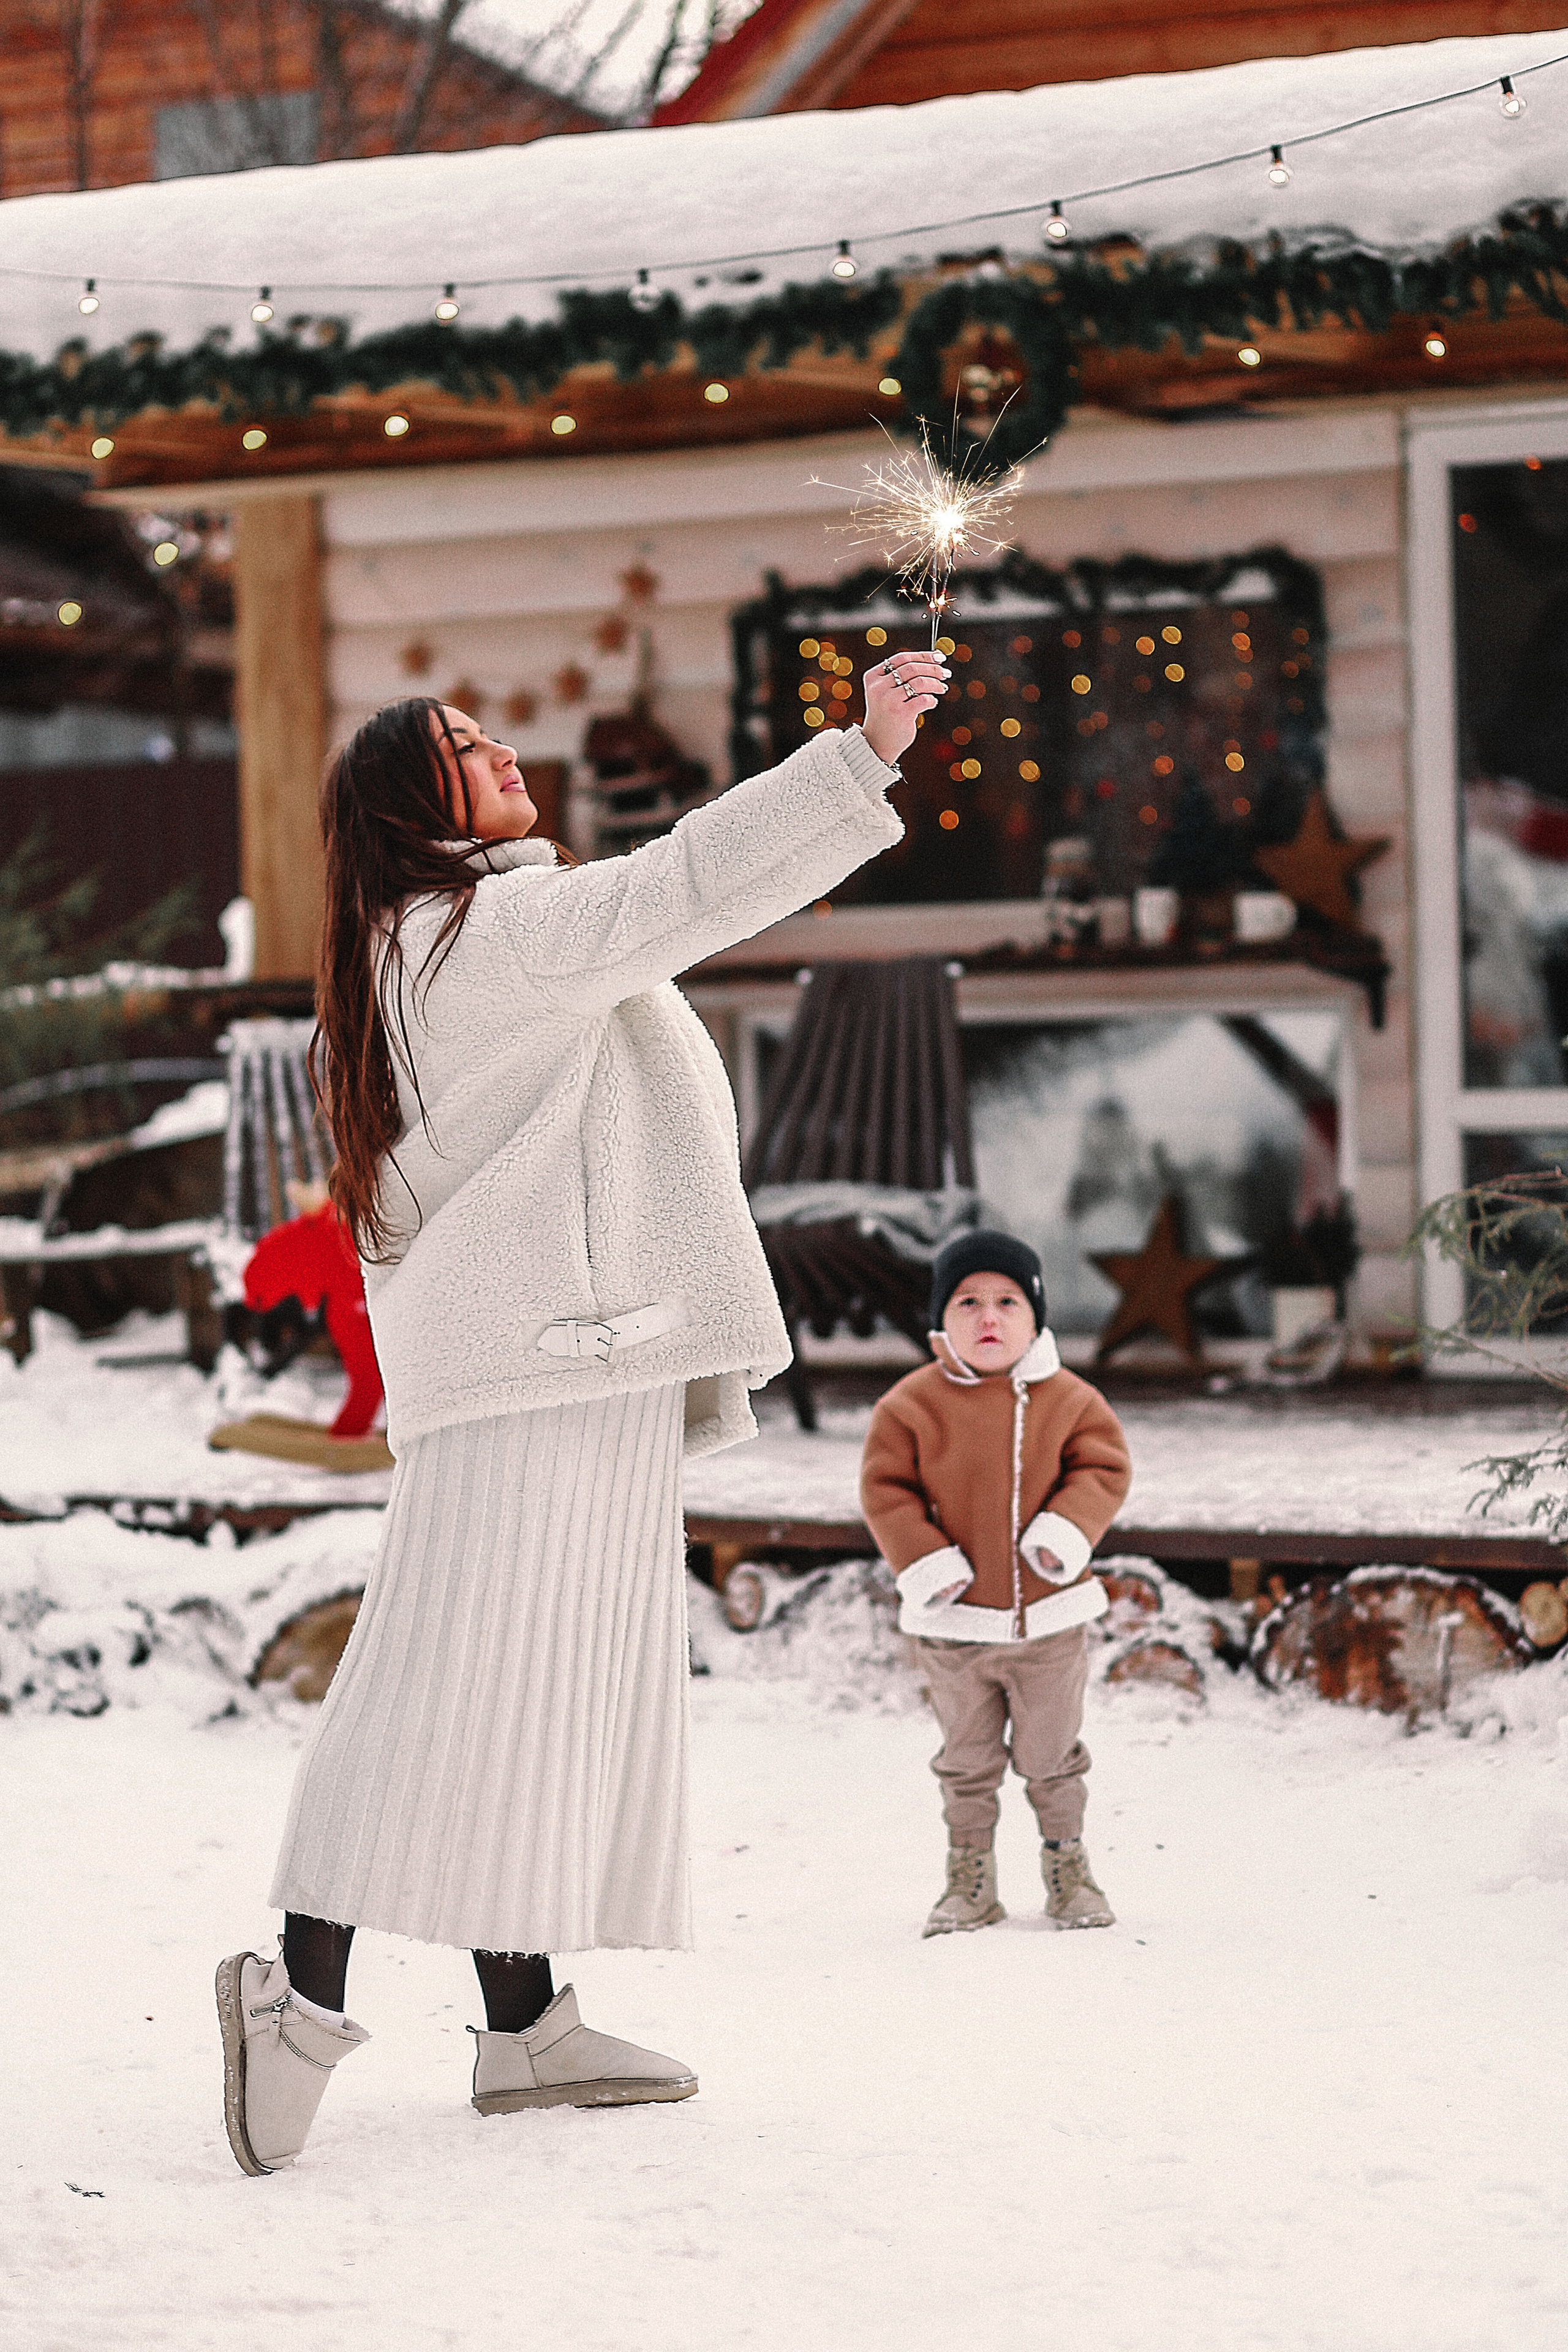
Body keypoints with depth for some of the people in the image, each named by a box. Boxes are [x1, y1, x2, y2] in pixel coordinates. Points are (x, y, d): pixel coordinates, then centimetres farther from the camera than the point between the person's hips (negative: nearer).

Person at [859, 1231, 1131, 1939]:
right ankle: (969, 1882, 22)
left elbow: (1103, 1468, 1)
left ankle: (1069, 1872, 25)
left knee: (1051, 1759, 10)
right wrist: (925, 1562, -14)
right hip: (955, 1620, 0)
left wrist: (1067, 1530, -16)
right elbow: (886, 1488, -3)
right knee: (966, 1762, 10)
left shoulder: (1067, 1399, -3)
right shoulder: (913, 1405, -7)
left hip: (1051, 1615, 0)